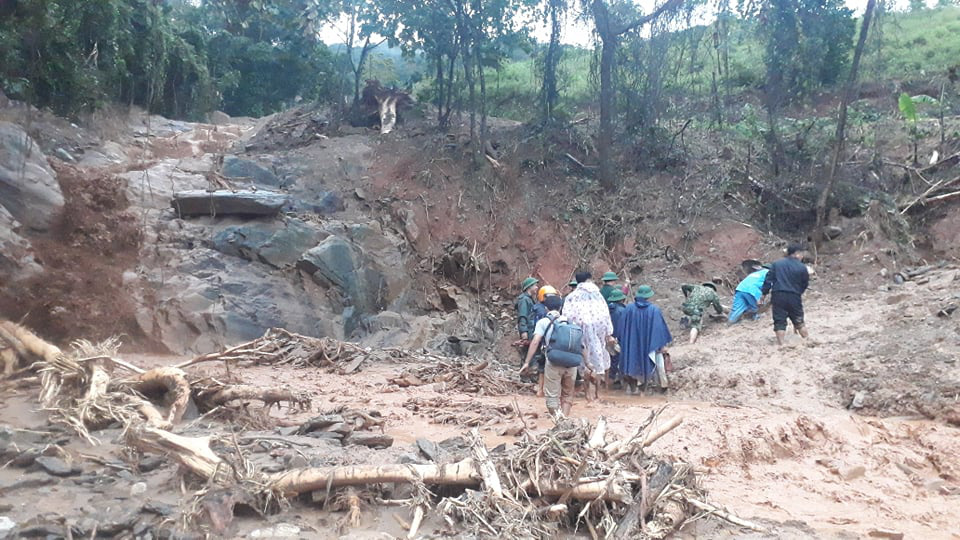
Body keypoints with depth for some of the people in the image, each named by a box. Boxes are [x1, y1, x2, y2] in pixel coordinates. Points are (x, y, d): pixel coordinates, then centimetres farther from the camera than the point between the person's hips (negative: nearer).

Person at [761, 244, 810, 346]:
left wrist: (764, 293, 8)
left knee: (779, 321, 3)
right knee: (799, 321, 15)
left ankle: (781, 344, -2)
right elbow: (805, 284, 9)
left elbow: (768, 279, 3)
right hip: (794, 297, -1)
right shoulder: (802, 267, -1)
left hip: (778, 296, 1)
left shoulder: (776, 264, 6)